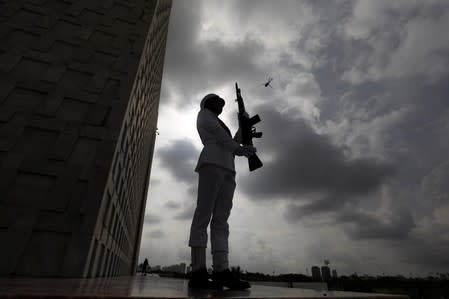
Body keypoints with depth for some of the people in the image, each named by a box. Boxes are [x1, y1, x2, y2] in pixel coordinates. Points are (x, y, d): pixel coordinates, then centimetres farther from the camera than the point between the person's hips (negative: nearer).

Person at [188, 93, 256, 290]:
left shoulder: (220, 126, 39)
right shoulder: (204, 114, 20)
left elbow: (231, 145, 31)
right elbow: (215, 130, 1)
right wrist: (238, 148, -1)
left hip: (228, 169, 8)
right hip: (212, 163, -7)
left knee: (221, 219, -8)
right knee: (204, 213, -18)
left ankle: (221, 272, -16)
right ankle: (198, 272, -22)